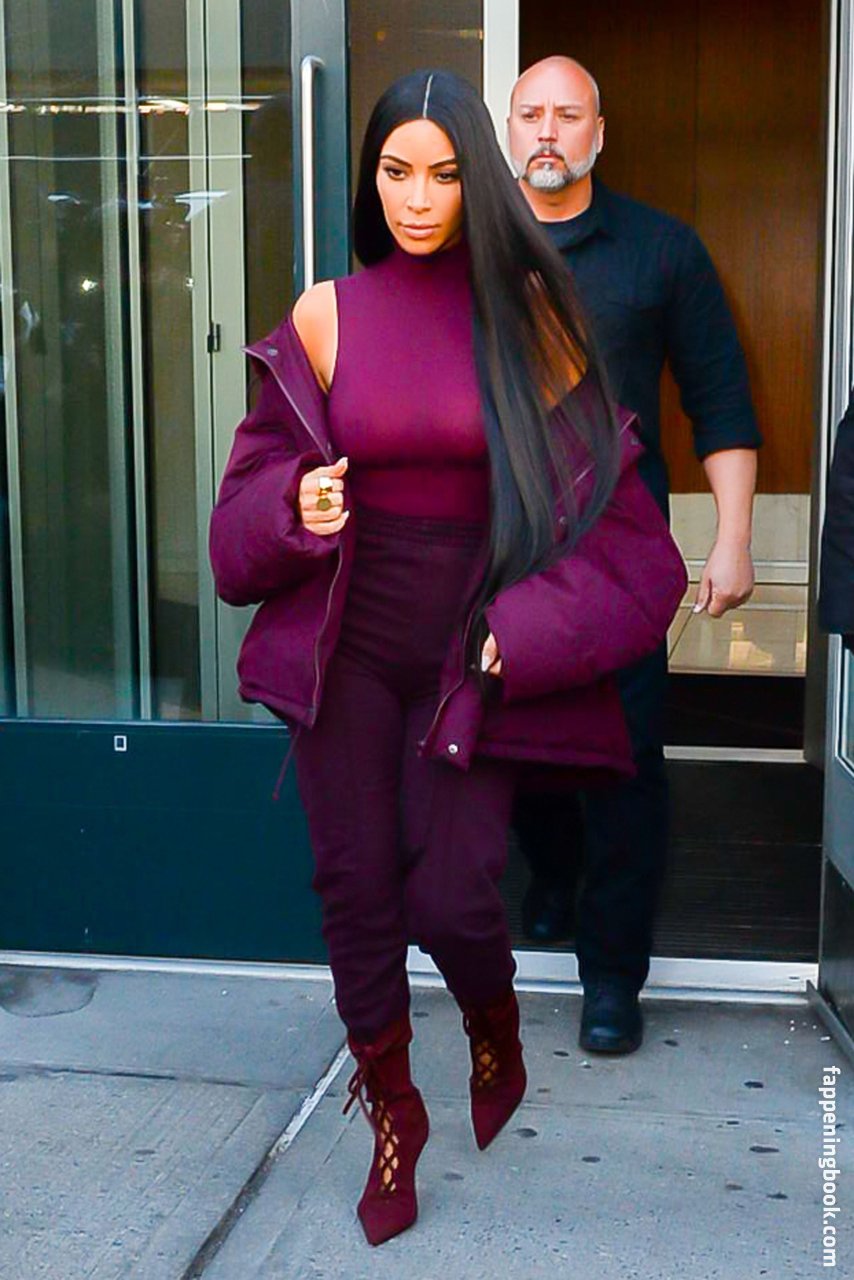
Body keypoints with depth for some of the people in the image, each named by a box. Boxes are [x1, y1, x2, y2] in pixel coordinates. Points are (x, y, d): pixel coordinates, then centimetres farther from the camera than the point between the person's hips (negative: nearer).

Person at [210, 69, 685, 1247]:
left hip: (472, 656, -2)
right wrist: (298, 508, -14)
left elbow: (598, 488, -2)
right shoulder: (326, 317, 2)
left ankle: (496, 1031, 30)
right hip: (351, 651, 2)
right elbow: (261, 479, 9)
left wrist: (528, 631, -12)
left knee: (452, 896, -6)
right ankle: (391, 1117, 28)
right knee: (356, 892, 5)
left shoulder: (528, 312, -2)